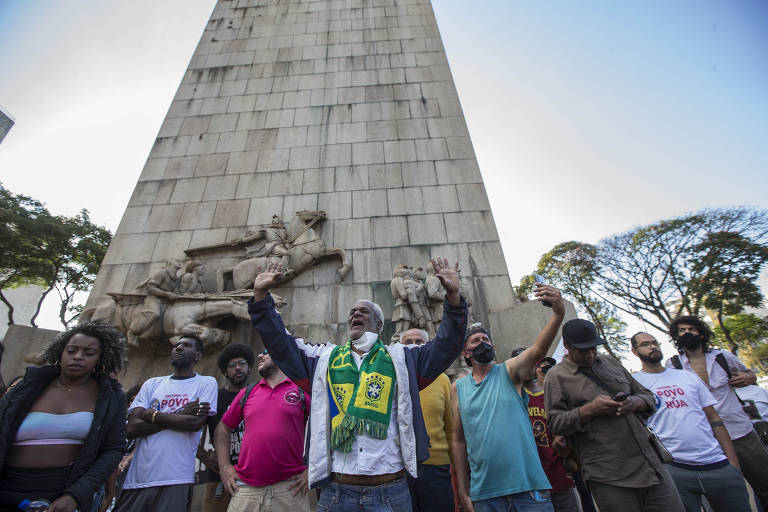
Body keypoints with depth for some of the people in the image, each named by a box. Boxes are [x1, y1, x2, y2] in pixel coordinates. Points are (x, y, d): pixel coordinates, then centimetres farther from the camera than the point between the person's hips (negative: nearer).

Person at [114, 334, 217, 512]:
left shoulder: (206, 383, -1)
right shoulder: (152, 384, 10)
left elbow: (196, 423, -14)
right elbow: (132, 428, 1)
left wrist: (151, 414, -6)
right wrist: (178, 415, -11)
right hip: (137, 478, 4)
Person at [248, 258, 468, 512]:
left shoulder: (401, 358, 5)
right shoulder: (324, 358, 8)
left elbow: (445, 346, -1)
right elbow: (280, 342, 6)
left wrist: (453, 296, -12)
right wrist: (261, 296, 0)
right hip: (336, 491, 1)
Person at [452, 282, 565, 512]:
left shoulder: (509, 371, -2)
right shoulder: (458, 388, 2)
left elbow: (538, 349, -21)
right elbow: (459, 441, 5)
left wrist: (558, 313, -37)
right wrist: (463, 493, 4)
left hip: (528, 486, -1)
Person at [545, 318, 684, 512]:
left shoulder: (611, 363, 13)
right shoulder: (556, 376, -5)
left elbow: (648, 397, 17)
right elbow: (555, 424, -9)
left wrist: (634, 402, -6)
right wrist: (590, 410, -19)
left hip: (650, 464, 5)